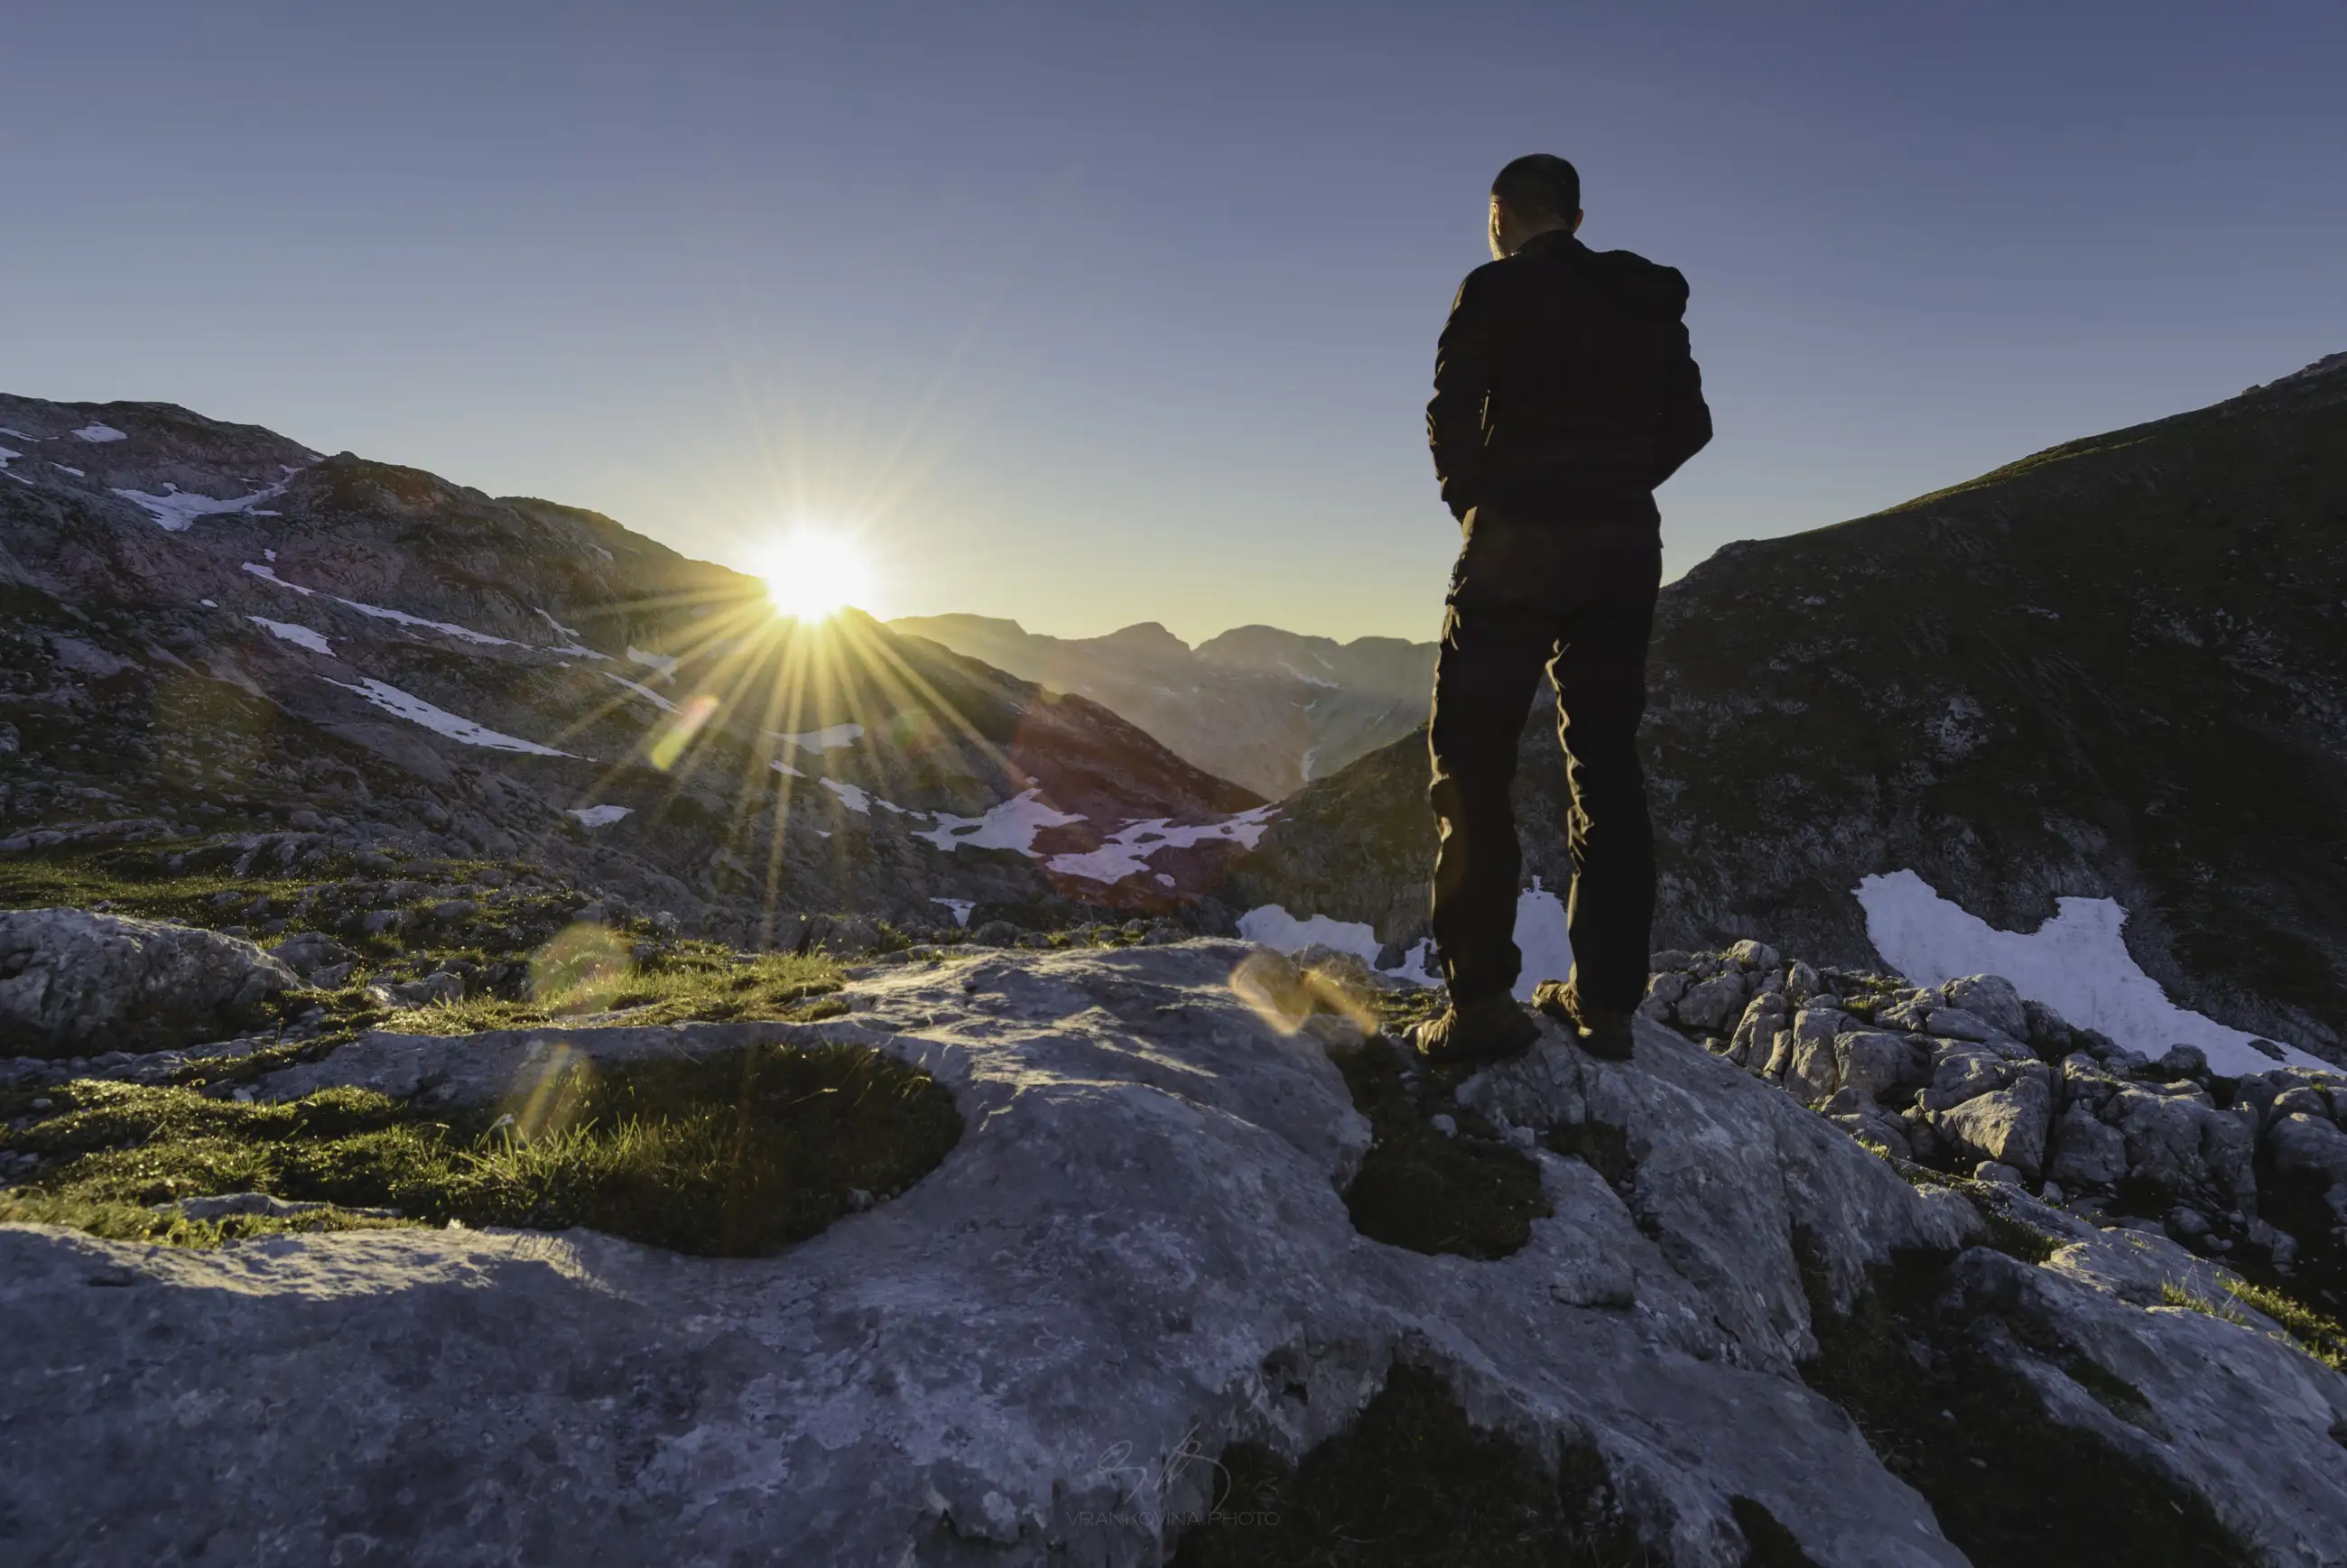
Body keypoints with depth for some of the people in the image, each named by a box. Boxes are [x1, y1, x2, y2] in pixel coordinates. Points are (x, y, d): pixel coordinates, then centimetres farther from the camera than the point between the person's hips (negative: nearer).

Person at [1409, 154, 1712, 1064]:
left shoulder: (1495, 290, -1)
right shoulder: (1646, 303, 16)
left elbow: (1451, 416, -10)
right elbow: (1688, 426, 15)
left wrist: (1471, 500, 5)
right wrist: (1614, 491, 16)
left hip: (1517, 543, -6)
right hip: (1626, 549, 6)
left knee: (1471, 754, -2)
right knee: (1605, 760, 8)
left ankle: (1482, 998, -9)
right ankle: (1605, 999, 9)